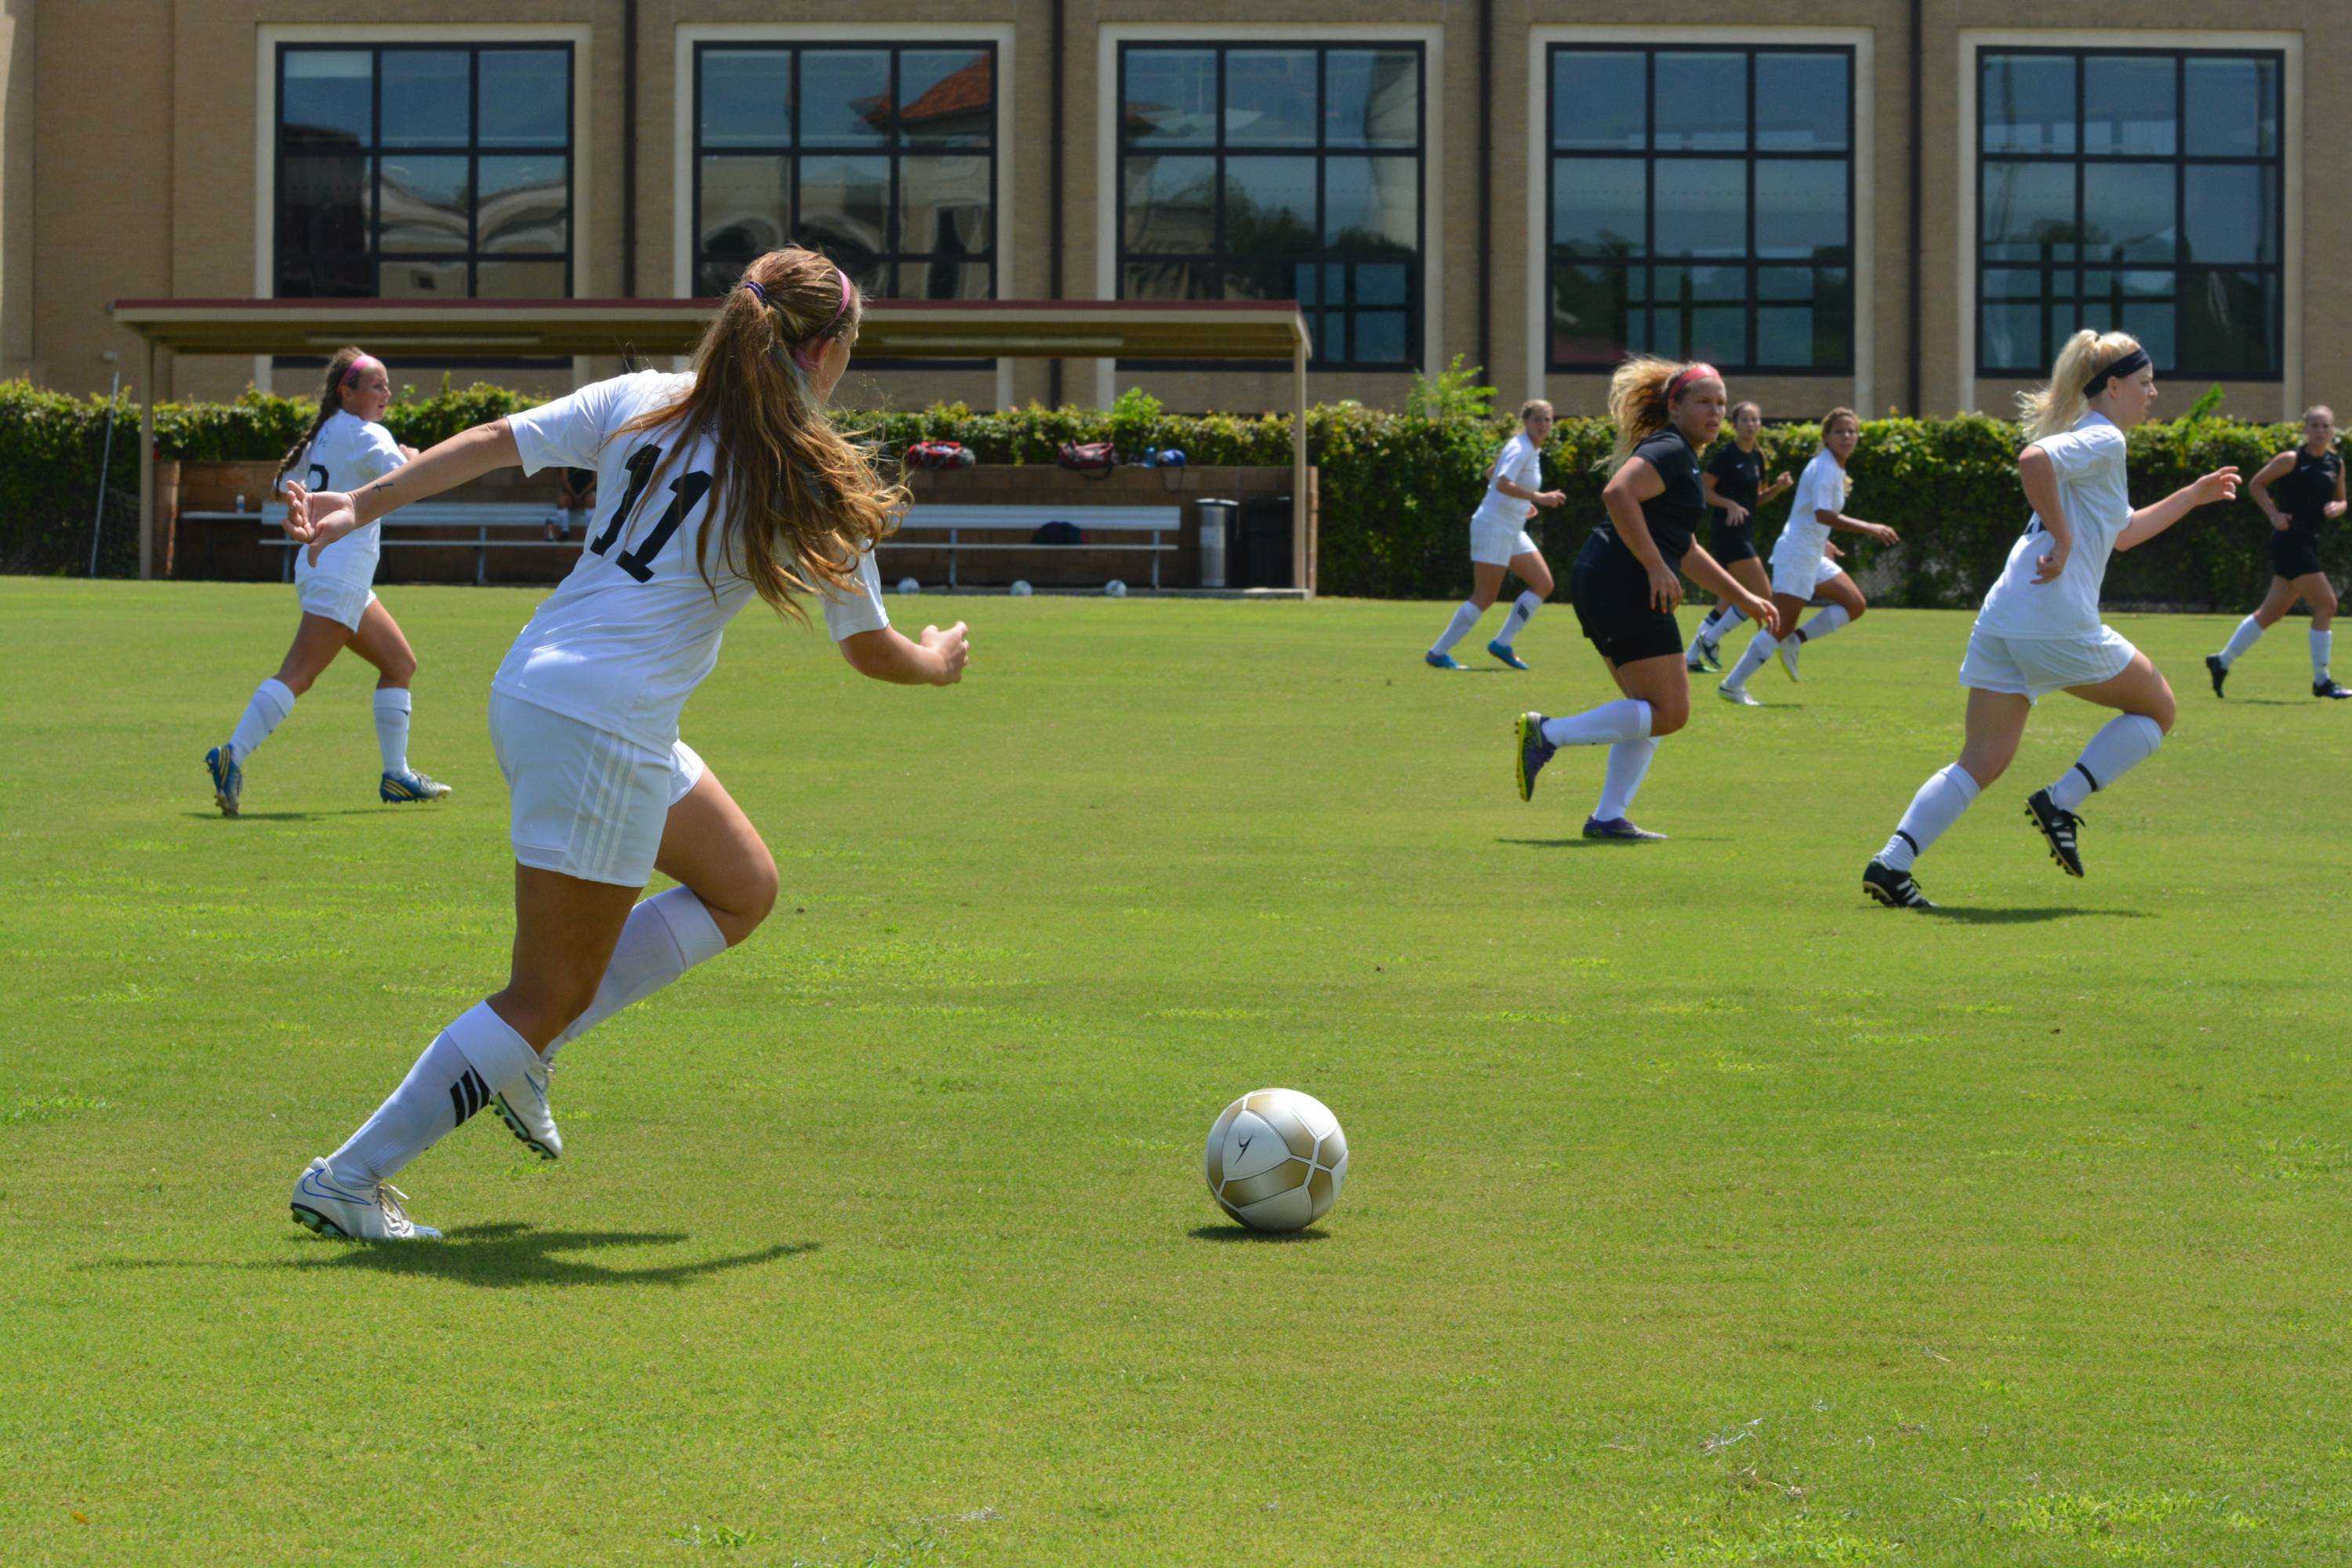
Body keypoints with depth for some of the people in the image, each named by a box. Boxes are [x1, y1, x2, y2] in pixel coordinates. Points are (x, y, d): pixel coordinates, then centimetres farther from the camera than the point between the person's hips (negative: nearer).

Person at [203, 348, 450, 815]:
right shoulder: (365, 435, -10)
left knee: (400, 663, 15)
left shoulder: (325, 433, 15)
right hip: (339, 572, -10)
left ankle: (396, 776, 15)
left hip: (321, 564, 10)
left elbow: (284, 484, 23)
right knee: (298, 675, -17)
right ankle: (232, 755, -25)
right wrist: (410, 457, -1)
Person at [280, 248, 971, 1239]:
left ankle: (522, 1051, 17)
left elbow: (494, 442, 0)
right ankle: (349, 1181, 2)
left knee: (743, 888, 22)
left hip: (530, 688, 8)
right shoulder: (814, 481, -7)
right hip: (605, 731, -8)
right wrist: (936, 663, 24)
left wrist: (361, 507, 3)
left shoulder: (644, 403, 7)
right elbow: (869, 652, 3)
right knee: (549, 998, 2)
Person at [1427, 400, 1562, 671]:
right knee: (1484, 597, -9)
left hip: (1512, 531, 10)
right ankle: (1438, 653, -4)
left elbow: (1491, 474, 25)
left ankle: (1502, 643, 8)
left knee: (1543, 585, 6)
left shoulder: (1532, 449, 13)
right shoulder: (1520, 448, -15)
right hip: (1494, 527, -10)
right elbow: (1502, 483, -31)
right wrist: (1538, 498, -37)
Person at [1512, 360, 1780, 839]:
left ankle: (1608, 817, 15)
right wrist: (1656, 568, -25)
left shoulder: (1682, 458, 24)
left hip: (1600, 585, 11)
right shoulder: (1669, 450, -8)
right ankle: (1547, 734, -11)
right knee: (1669, 713, -9)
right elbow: (1617, 494, -26)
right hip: (1625, 588, -11)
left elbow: (1686, 549, 35)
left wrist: (1743, 598, 35)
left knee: (1655, 709, 16)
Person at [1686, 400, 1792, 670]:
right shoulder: (1726, 455, -11)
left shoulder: (1757, 458, 13)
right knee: (1762, 595, -12)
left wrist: (1778, 488, 3)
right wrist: (1730, 504, -25)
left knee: (1732, 602, 11)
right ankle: (1709, 639, -4)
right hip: (1727, 533, -9)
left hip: (1744, 534, 9)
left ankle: (1693, 656, 16)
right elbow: (1703, 490, -12)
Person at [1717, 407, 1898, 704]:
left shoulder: (1834, 468, 12)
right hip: (1797, 556, -10)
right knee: (1780, 628, -10)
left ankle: (1794, 641, 8)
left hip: (1813, 557, 10)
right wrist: (1869, 529, -36)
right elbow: (1823, 514, -33)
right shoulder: (1825, 468, -18)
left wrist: (1822, 542, 26)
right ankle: (1732, 685, -4)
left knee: (1855, 605, 10)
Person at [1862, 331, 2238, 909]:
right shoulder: (2104, 440, -5)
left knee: (1982, 761, 6)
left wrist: (2193, 496, 38)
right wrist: (2062, 540, -19)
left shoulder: (2091, 440, 26)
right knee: (2156, 709, 13)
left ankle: (1892, 863, -8)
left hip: (2001, 622, 9)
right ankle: (2060, 802, 1)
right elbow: (2035, 459, -26)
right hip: (2059, 623, -9)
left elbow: (2123, 533, 39)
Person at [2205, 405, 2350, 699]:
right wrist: (2274, 514, -11)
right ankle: (2321, 681, -5)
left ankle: (2221, 662, 26)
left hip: (2308, 543, 8)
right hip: (2290, 540, -8)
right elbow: (2256, 484, -1)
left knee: (2272, 611, 14)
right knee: (2325, 604, -12)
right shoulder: (2291, 460, -9)